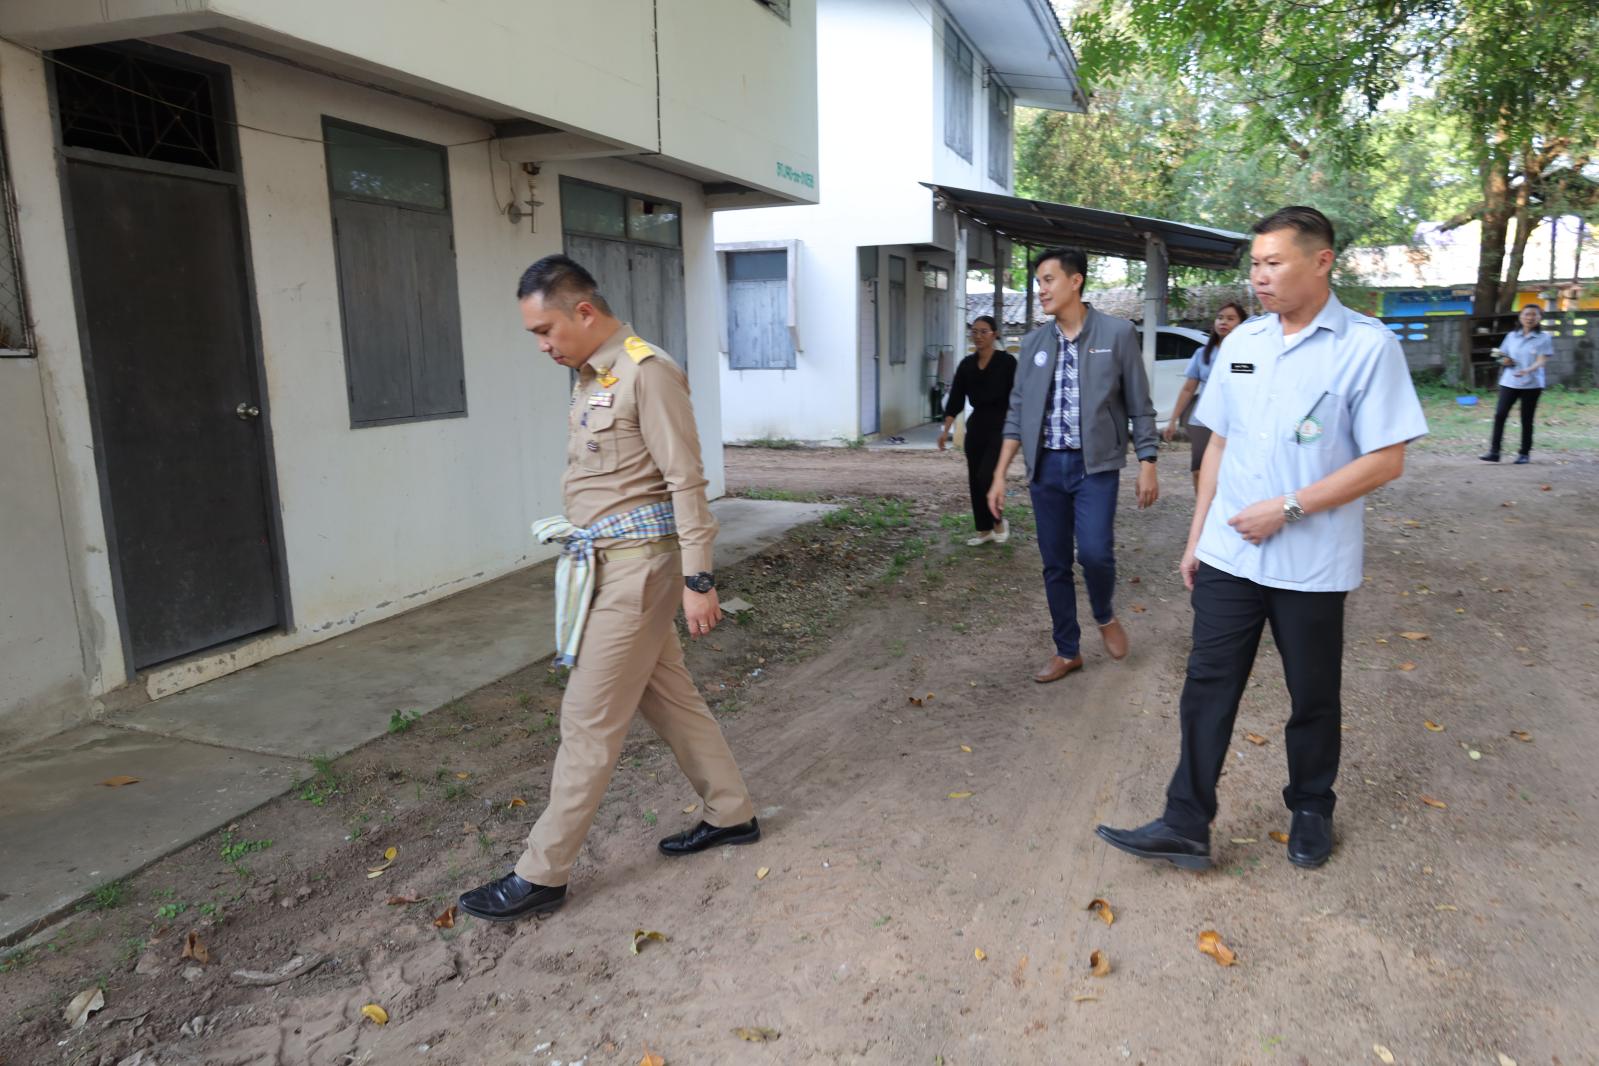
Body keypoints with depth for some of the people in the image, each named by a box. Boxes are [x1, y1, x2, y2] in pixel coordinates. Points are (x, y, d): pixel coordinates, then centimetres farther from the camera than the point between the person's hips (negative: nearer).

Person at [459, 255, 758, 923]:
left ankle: (542, 875, 12)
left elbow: (685, 481, -17)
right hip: (605, 562, 9)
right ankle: (731, 814, 33)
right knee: (668, 695, 17)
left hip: (637, 564, -9)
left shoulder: (646, 372, -15)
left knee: (588, 721, -1)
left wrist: (697, 579, -18)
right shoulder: (590, 376, 12)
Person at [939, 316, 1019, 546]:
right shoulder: (966, 365, 5)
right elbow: (956, 399, 3)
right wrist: (946, 429, -6)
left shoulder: (1007, 362, -8)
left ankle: (998, 522, 8)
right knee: (975, 480, 6)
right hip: (976, 426, 5)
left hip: (1001, 426, -5)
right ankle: (984, 530, 20)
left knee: (986, 476, -16)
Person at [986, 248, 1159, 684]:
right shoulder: (1034, 342, 7)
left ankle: (1105, 616, 16)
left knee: (1094, 552, -17)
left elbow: (1139, 406, 1)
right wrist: (1000, 474, 4)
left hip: (1096, 464, -3)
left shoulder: (1117, 334, -3)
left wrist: (1147, 464, -4)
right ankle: (1067, 651, 22)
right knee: (1055, 565, 6)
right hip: (1046, 466, 4)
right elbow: (1018, 411, 8)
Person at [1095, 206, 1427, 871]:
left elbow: (1386, 461, -11)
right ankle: (1185, 827, 12)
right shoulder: (1240, 343, 7)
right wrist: (1197, 535, 10)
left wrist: (1287, 508, -17)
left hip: (1312, 564, -4)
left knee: (1313, 697, 13)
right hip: (1228, 555, 4)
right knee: (1207, 688, 4)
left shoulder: (1367, 346, -9)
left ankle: (1311, 812, 35)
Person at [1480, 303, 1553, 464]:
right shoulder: (1512, 336, 10)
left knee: (1526, 419, 3)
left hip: (1532, 384, -3)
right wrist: (1505, 360, -6)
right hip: (1509, 382, 3)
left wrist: (1527, 371, -30)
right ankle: (1494, 452, -6)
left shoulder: (1543, 338, -1)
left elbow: (1542, 360, -11)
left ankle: (1524, 453, 12)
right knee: (1499, 415, -8)